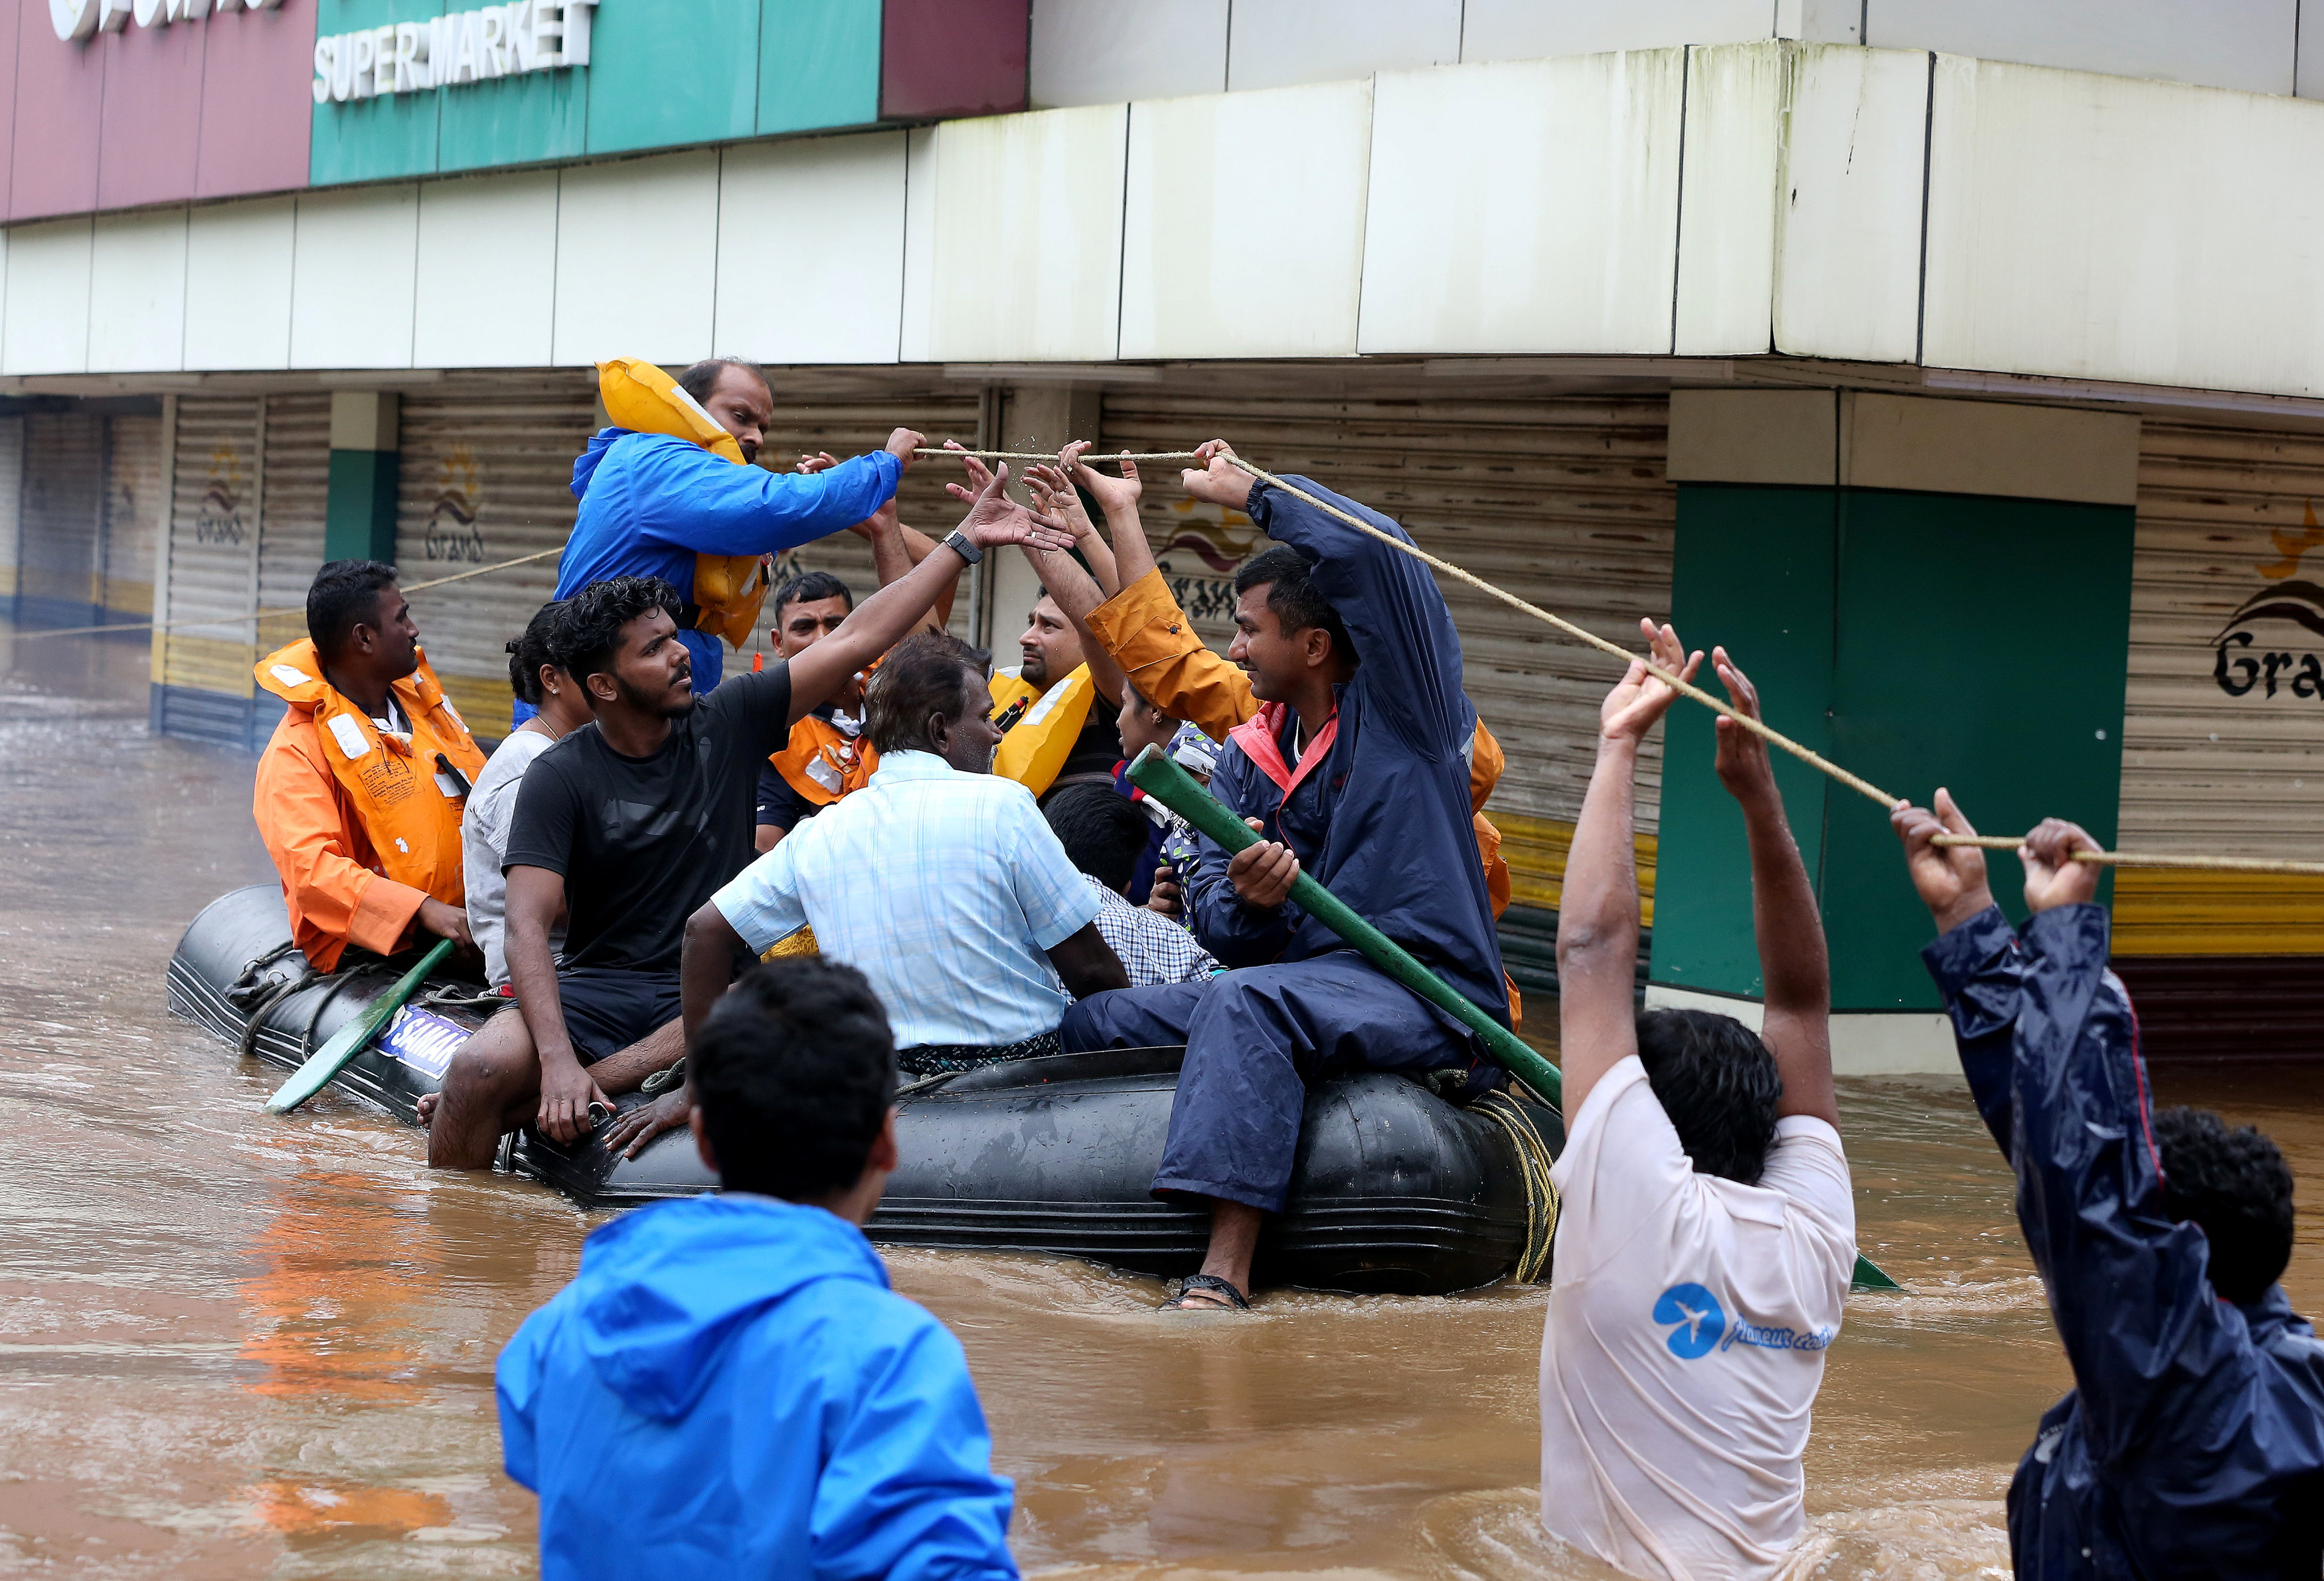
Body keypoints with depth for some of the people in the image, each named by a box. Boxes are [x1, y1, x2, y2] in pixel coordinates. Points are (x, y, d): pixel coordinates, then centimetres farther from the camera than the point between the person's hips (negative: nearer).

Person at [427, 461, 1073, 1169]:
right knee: (481, 1069, -33)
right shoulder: (561, 777, -6)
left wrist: (966, 541, 2)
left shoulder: (726, 724, 4)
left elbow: (857, 639, 6)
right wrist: (557, 1058, -29)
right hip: (593, 989, -2)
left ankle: (518, 1106, -26)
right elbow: (527, 925, -15)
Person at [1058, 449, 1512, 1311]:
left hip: (1424, 988, -8)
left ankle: (1225, 1269, -43)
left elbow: (1372, 551, -20)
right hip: (1300, 980, 8)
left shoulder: (1402, 707, -4)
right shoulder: (1248, 754, 15)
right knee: (1093, 1021, -4)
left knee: (1245, 1003, -36)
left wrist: (1249, 490, -6)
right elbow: (1211, 915, 8)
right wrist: (1247, 901, -18)